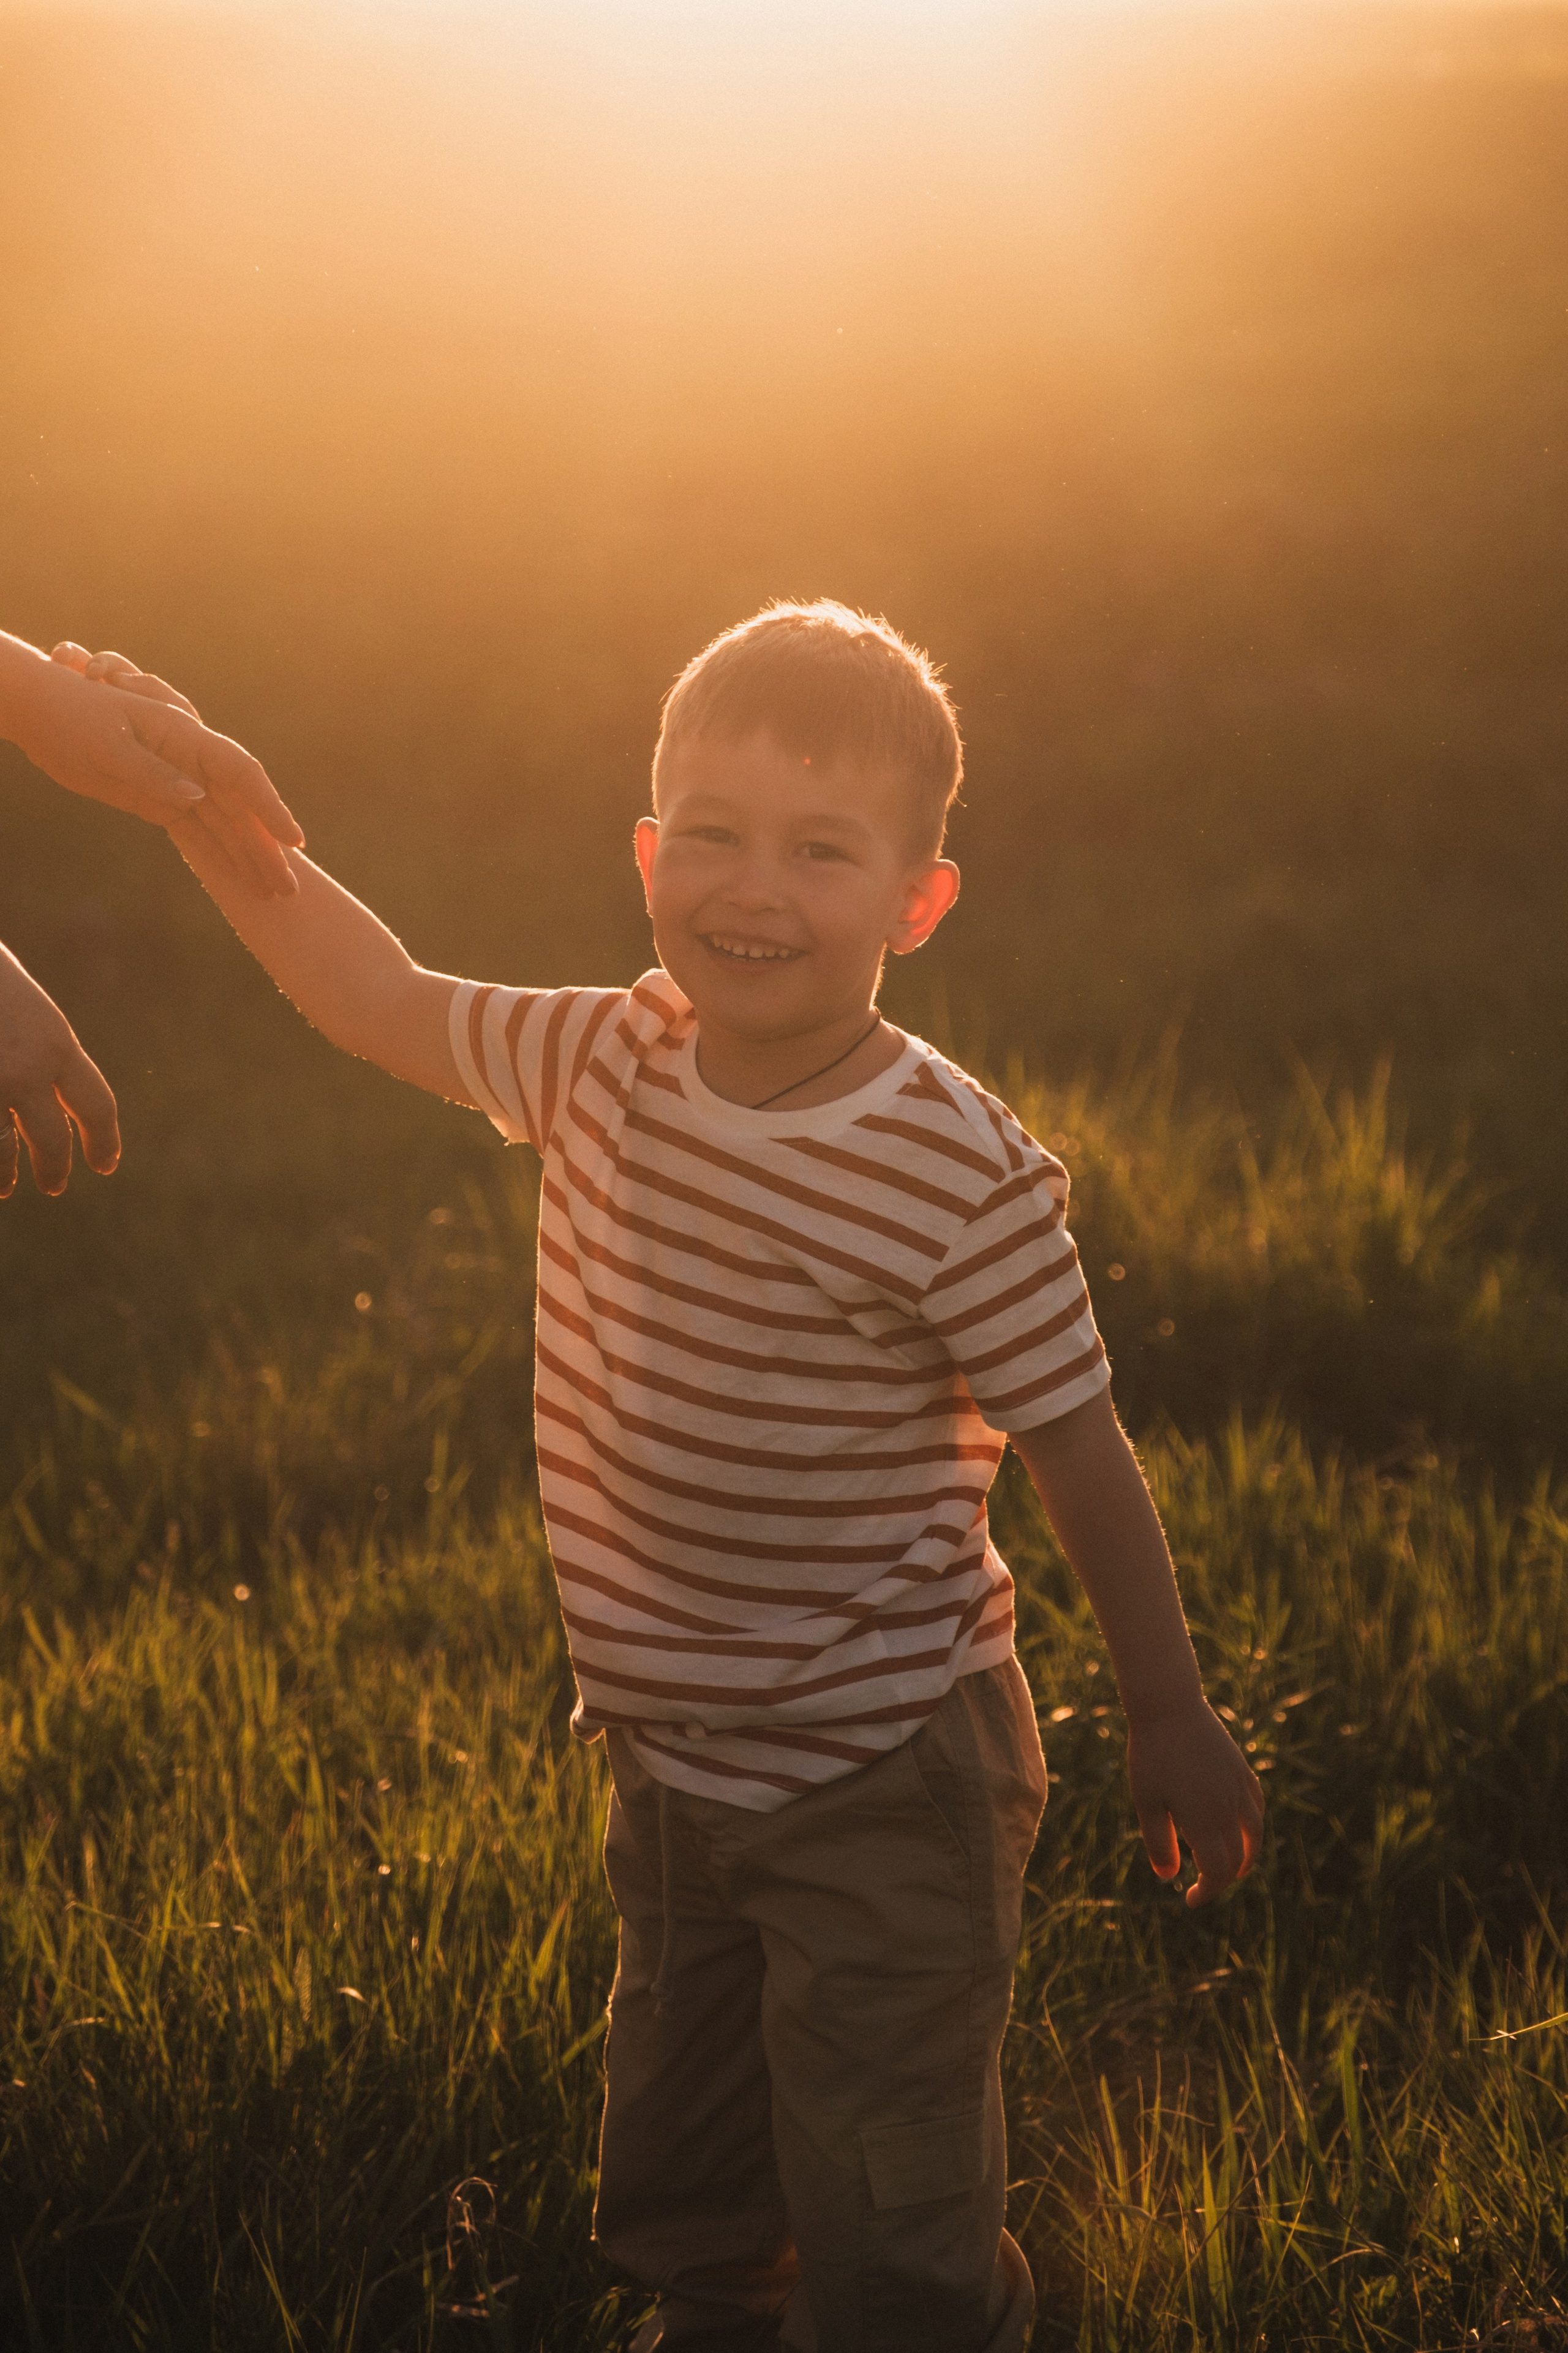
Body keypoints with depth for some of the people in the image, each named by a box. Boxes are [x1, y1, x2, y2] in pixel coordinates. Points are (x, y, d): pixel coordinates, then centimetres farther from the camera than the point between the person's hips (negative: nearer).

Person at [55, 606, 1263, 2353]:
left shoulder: (959, 1176, -23)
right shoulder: (602, 1064, -5)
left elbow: (1077, 1450, -14)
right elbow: (384, 1001, 10)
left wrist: (1170, 1719, -4)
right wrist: (213, 821, -2)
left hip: (884, 1784, -7)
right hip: (671, 1760, 7)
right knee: (677, 2171, 25)